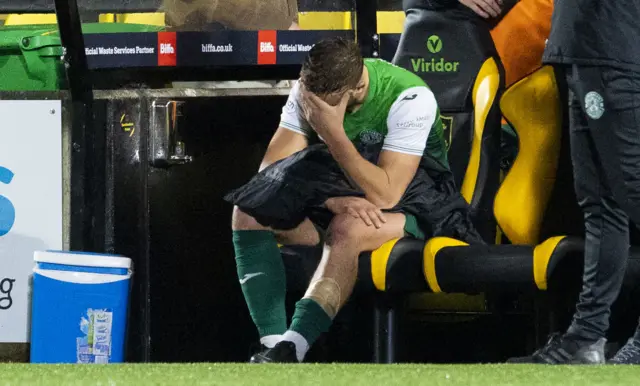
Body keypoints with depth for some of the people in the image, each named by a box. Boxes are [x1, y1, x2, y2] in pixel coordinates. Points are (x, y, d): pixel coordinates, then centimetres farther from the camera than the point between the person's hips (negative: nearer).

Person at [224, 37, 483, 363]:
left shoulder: (410, 99, -25)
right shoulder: (309, 90, -9)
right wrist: (332, 200, -30)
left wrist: (333, 132, -37)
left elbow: (386, 194, -31)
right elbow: (272, 170, -13)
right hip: (343, 193, 6)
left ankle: (289, 350, -44)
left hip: (408, 198, -6)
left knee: (347, 230, -39)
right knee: (248, 213, -17)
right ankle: (274, 345, -29)